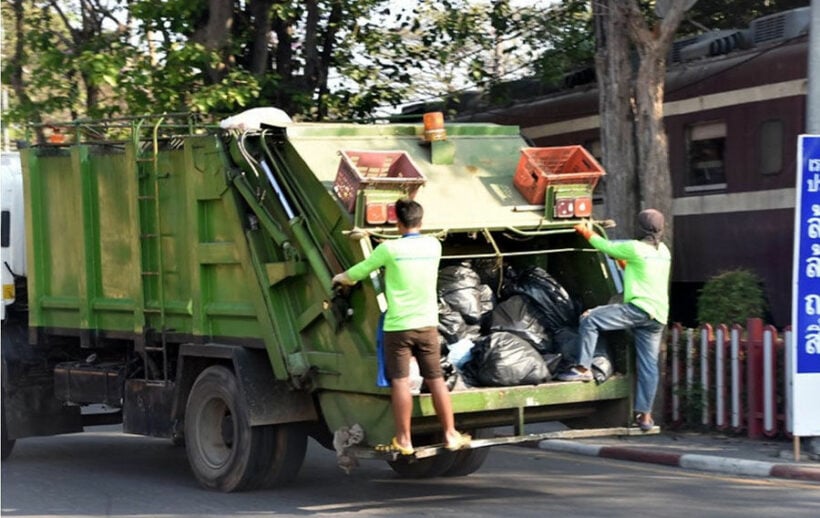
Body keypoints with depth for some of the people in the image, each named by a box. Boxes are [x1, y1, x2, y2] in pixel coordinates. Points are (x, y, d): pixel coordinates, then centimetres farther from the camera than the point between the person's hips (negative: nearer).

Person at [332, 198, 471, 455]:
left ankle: (403, 440, -3)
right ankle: (451, 435, 12)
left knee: (400, 381, -2)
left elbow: (359, 272, 3)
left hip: (398, 326, -4)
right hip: (428, 325, 4)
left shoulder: (389, 248, -9)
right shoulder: (433, 245, 5)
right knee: (436, 380, 9)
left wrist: (341, 278, 24)